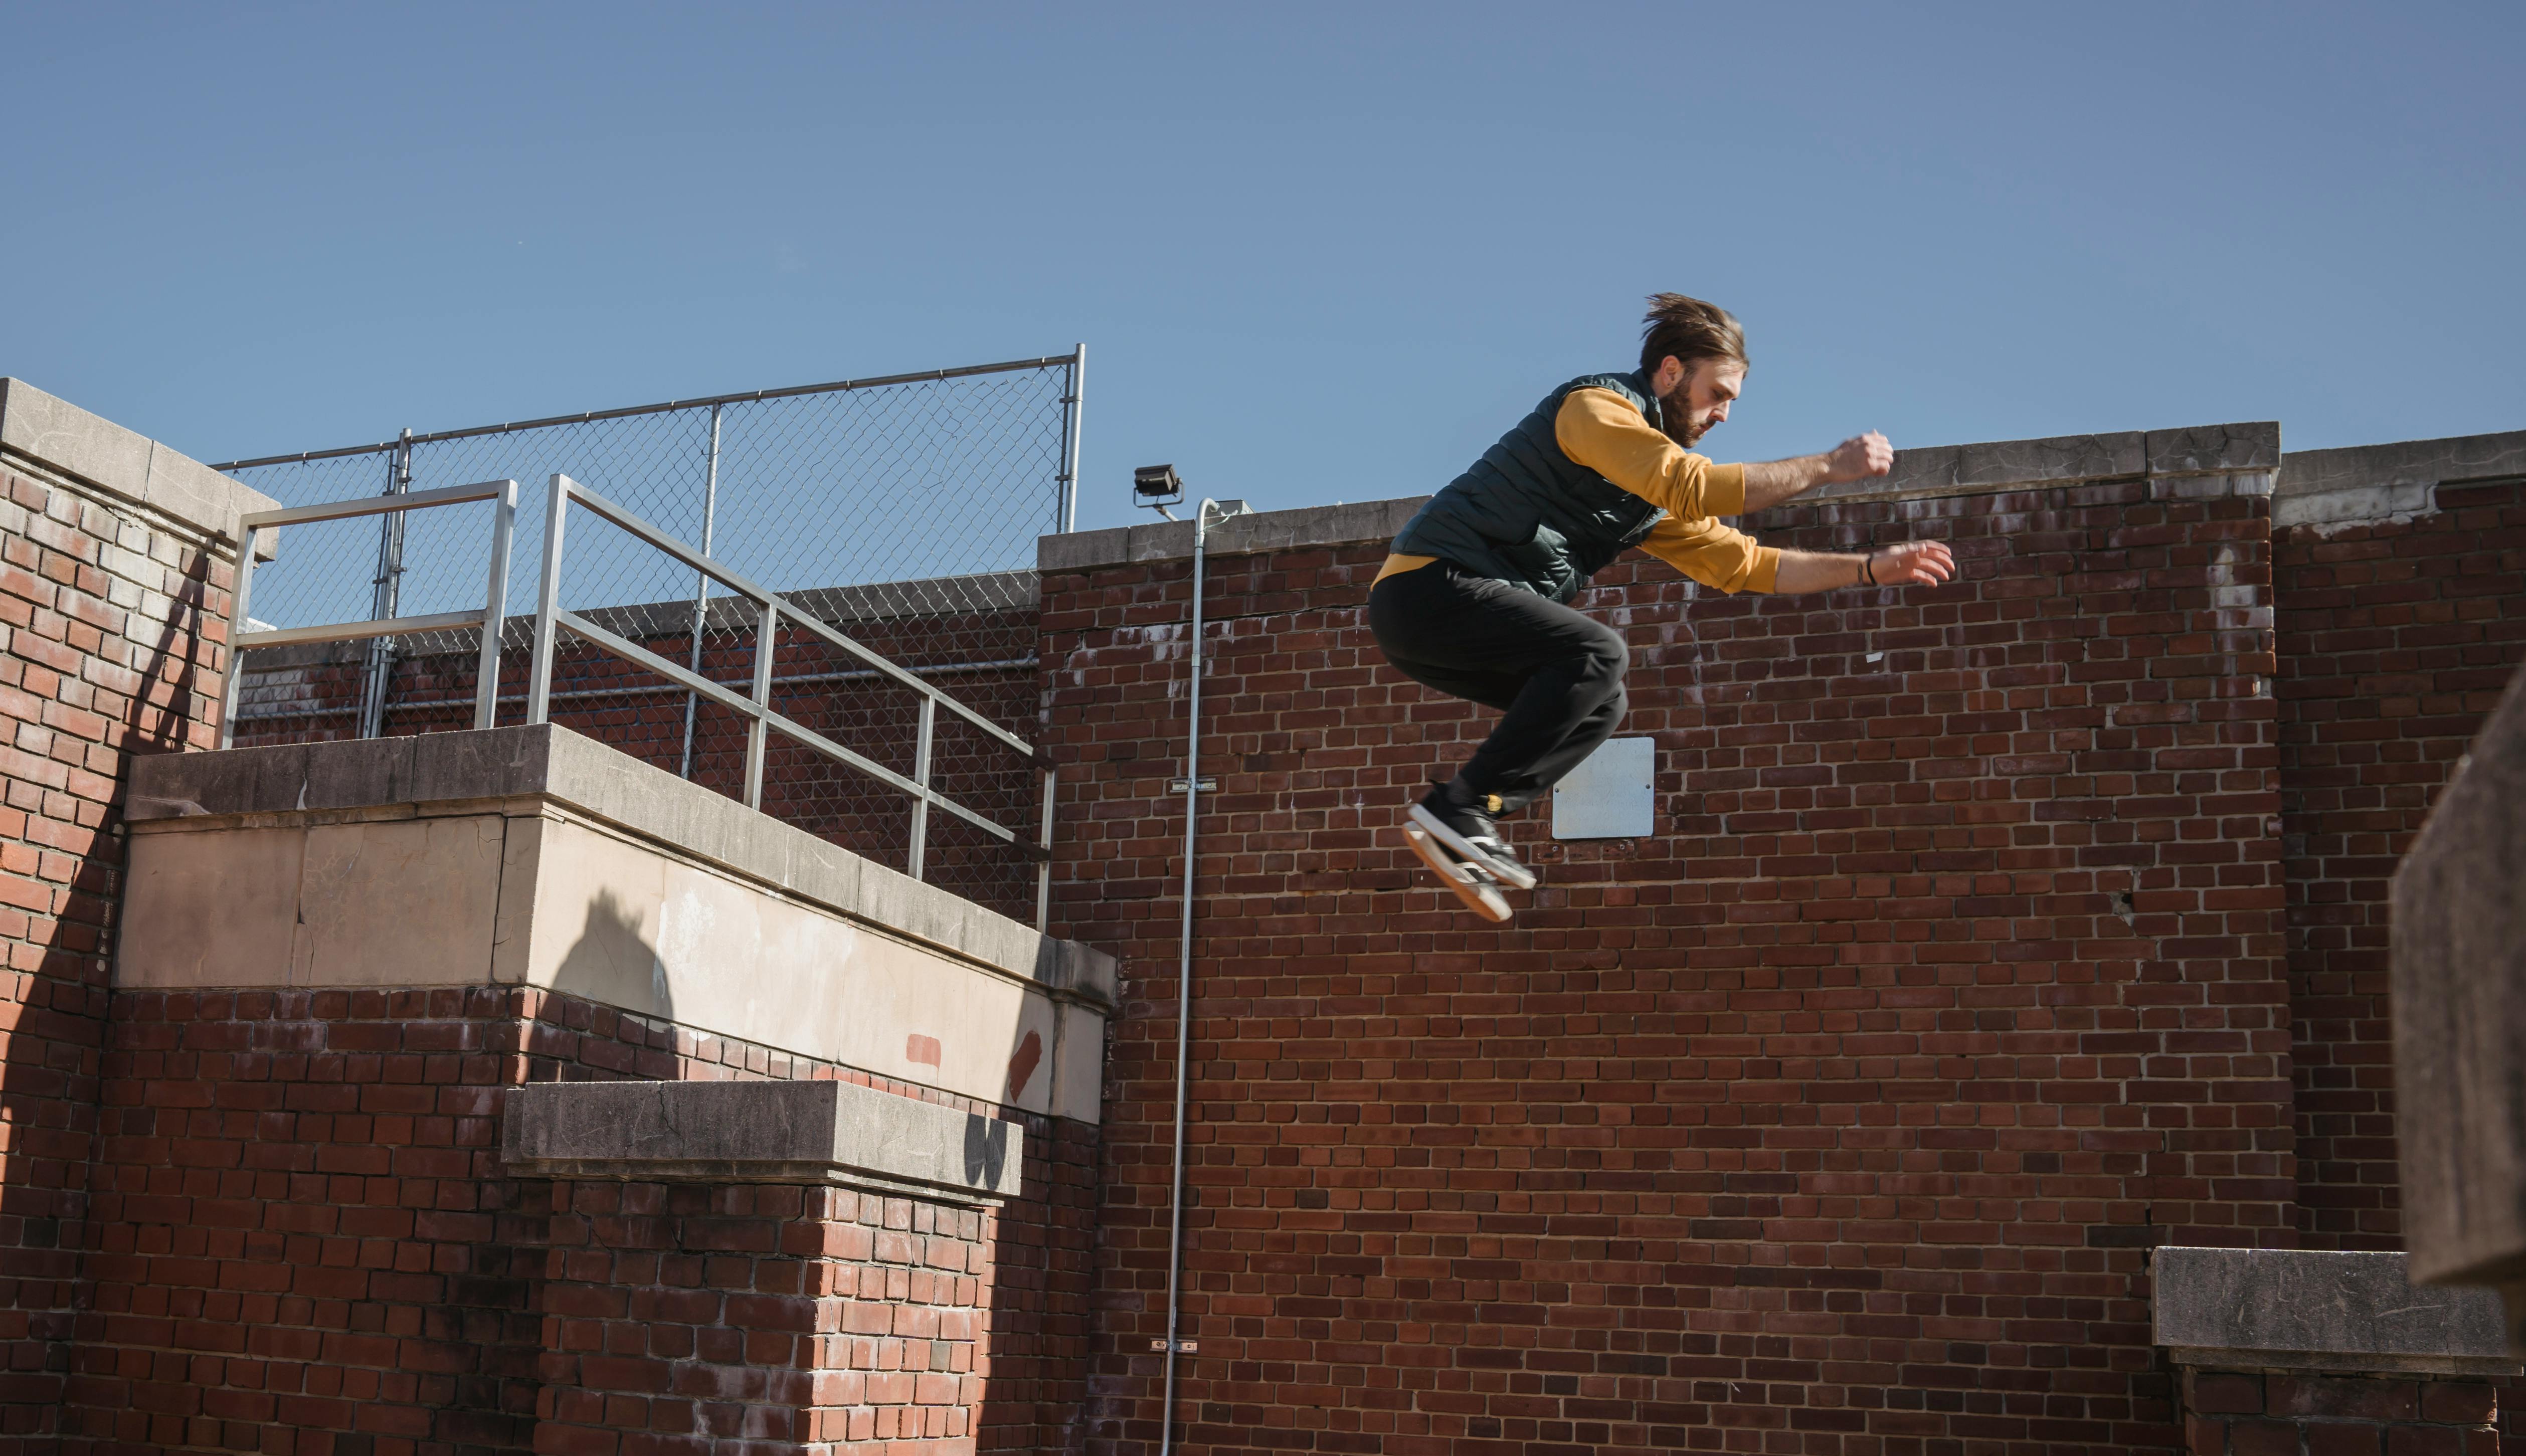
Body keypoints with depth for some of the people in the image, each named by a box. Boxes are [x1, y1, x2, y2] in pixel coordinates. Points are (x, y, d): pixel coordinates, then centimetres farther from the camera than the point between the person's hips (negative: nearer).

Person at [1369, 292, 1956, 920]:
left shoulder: (1654, 503, 22)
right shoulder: (1596, 405, -7)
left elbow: (1742, 563, 24)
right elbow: (1695, 488, -21)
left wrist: (1870, 567, 18)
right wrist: (1828, 466, -16)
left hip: (1428, 617, 10)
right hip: (1429, 585, -10)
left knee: (1599, 704, 11)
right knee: (1596, 653, -23)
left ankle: (1465, 822, -3)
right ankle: (1459, 808, -24)